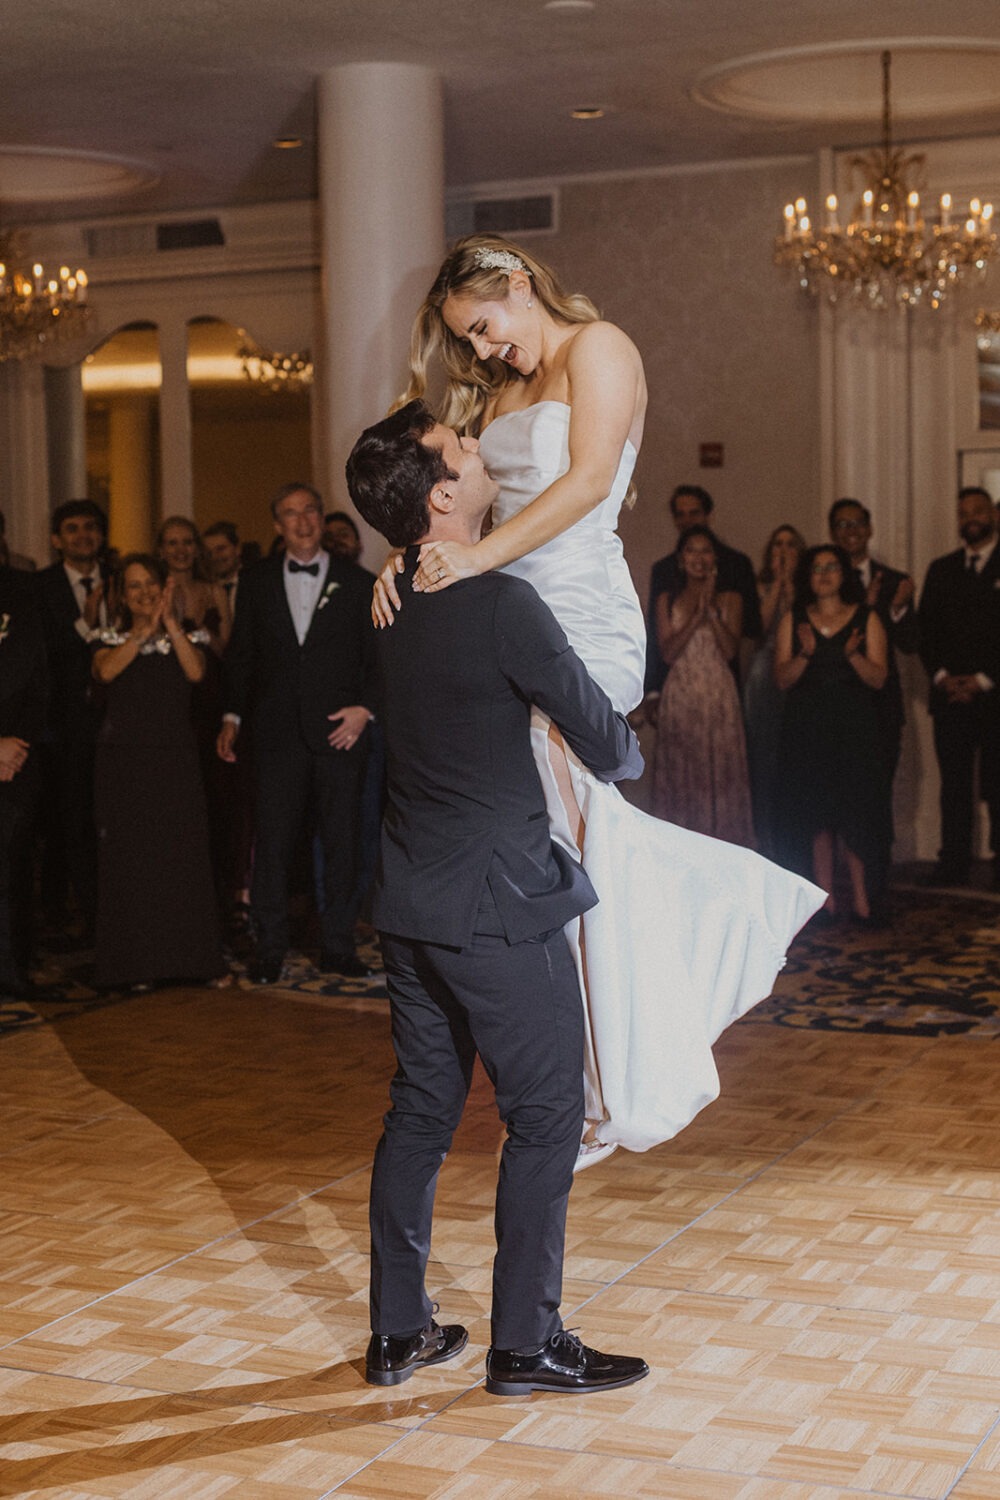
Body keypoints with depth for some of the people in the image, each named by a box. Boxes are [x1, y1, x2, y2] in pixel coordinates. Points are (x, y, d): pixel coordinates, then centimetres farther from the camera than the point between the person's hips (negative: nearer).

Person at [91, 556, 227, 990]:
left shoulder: (188, 637, 11)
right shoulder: (110, 639, 9)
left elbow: (196, 672, -10)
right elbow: (106, 671, -12)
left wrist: (170, 622, -11)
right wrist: (145, 630, -15)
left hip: (176, 759, 0)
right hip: (124, 761, 0)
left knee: (182, 853, -5)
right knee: (128, 857, -1)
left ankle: (187, 957, 2)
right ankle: (133, 964, 4)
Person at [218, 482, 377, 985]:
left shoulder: (357, 583, 7)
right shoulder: (257, 583, 12)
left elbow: (376, 657, 6)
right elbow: (241, 655, 14)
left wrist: (365, 708, -7)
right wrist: (232, 717, 7)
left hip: (339, 731, -1)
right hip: (277, 731, 1)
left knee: (342, 841, 3)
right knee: (271, 840, 0)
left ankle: (338, 945, 12)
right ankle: (269, 948, 9)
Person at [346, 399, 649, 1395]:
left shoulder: (395, 605, 6)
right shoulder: (502, 607, -18)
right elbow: (603, 740, -10)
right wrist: (625, 755, 13)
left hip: (410, 902, 8)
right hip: (498, 906, -8)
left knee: (420, 1108, 15)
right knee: (544, 1116, 3)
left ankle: (398, 1332, 22)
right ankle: (525, 1343, 10)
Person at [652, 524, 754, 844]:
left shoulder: (729, 600, 7)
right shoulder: (667, 601, 9)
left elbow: (730, 650, -5)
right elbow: (668, 652, -3)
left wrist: (712, 610, -12)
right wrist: (697, 615, -12)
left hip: (719, 698, -1)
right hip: (680, 697, 1)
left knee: (720, 775, -3)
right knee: (680, 777, 0)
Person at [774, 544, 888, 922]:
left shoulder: (866, 618, 6)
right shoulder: (793, 621, 9)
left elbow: (878, 678, -1)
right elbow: (782, 678, 2)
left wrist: (853, 655, -18)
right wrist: (805, 654, -15)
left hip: (854, 727, -1)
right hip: (806, 730, 1)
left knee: (855, 810, -5)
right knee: (814, 810, 0)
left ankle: (860, 897, 1)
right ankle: (825, 895, 5)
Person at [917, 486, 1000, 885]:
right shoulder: (941, 570, 16)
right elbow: (926, 629, 11)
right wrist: (941, 676, -3)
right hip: (950, 695, 4)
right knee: (953, 785, 3)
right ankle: (953, 863, 5)